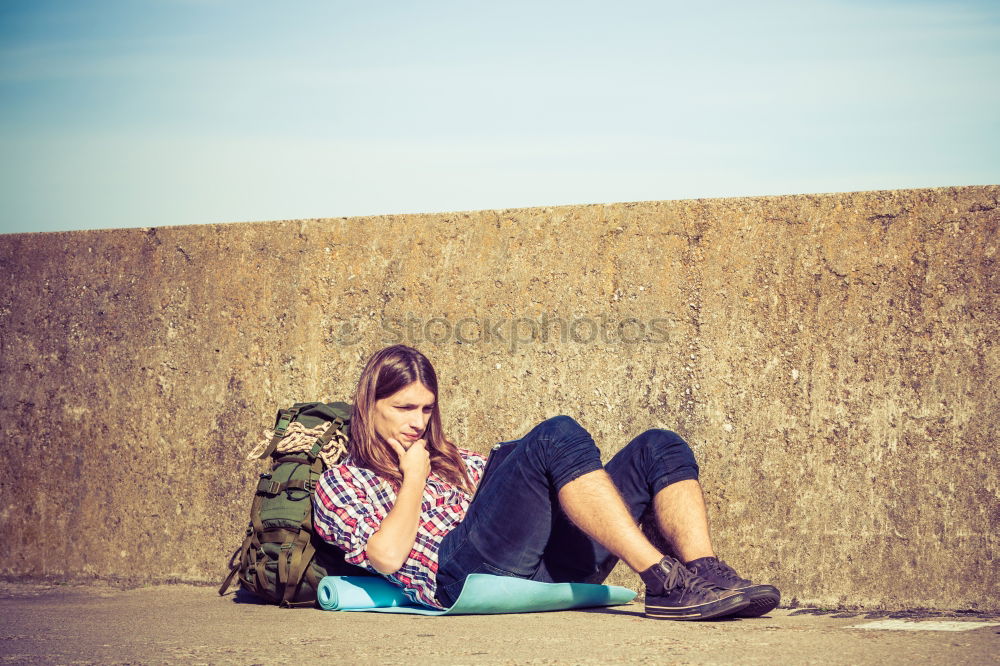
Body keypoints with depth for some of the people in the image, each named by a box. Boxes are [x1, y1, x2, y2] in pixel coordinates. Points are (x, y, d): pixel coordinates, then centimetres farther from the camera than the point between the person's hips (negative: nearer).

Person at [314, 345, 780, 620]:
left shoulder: (453, 462, 36)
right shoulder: (339, 484, 17)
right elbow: (387, 556, -3)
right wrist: (414, 476, 7)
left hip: (549, 568, 7)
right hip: (459, 573, -7)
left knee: (659, 447, -5)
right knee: (558, 436, -26)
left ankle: (704, 573, -30)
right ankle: (664, 580, -34)